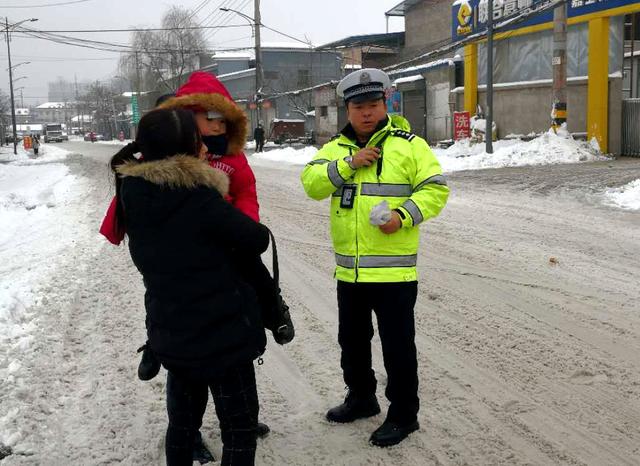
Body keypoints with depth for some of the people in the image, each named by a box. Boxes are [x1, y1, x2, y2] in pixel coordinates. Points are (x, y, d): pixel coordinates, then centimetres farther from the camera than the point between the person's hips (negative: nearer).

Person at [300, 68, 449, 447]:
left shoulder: (409, 145, -5)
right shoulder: (337, 148, 9)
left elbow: (435, 189, -8)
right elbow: (312, 184, -5)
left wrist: (404, 215, -22)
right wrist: (348, 164, -17)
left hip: (393, 270, -5)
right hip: (349, 270, 6)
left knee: (397, 345, 3)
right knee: (352, 339, 20)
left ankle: (404, 414, 19)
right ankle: (361, 398, 40)